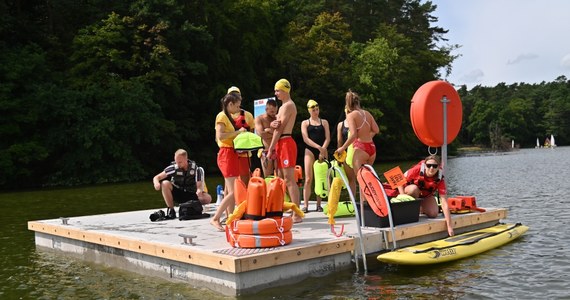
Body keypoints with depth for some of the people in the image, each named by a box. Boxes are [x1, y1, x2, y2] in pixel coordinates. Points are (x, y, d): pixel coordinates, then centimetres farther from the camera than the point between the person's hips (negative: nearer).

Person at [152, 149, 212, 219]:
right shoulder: (173, 167, -12)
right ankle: (170, 210, -16)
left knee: (208, 198, -27)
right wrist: (156, 183, -36)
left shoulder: (195, 168, -12)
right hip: (177, 194, 1)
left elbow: (199, 185, -17)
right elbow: (156, 177, -11)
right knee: (165, 184, -27)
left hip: (191, 195, 0)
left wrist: (199, 191, -42)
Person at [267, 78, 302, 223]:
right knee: (281, 178, 11)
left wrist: (271, 148, -12)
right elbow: (277, 125, 15)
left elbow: (280, 129, -13)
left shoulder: (288, 105, -9)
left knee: (289, 179, -13)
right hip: (280, 144, 10)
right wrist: (273, 124, -10)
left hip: (286, 143, -10)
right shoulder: (284, 105, 22)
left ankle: (297, 214, -14)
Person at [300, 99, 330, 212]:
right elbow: (306, 139, -5)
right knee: (308, 179, -9)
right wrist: (318, 147, -16)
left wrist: (323, 150, -11)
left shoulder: (324, 122, 13)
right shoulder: (305, 123, 7)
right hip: (310, 151, -2)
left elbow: (327, 138, 4)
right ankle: (305, 205, -9)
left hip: (322, 151, 2)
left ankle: (319, 205, 5)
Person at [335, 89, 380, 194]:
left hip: (360, 148, -7)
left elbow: (353, 135, -16)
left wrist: (342, 148, -7)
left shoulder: (351, 115, -6)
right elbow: (376, 130, 9)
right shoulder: (367, 113, 12)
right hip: (372, 147, 7)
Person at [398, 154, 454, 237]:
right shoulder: (417, 170, -32)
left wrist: (449, 226, -33)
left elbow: (444, 204, -30)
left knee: (433, 214, -22)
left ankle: (421, 207, 12)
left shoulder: (440, 180, -28)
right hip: (411, 191, -2)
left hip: (426, 196, 2)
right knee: (414, 188, -37)